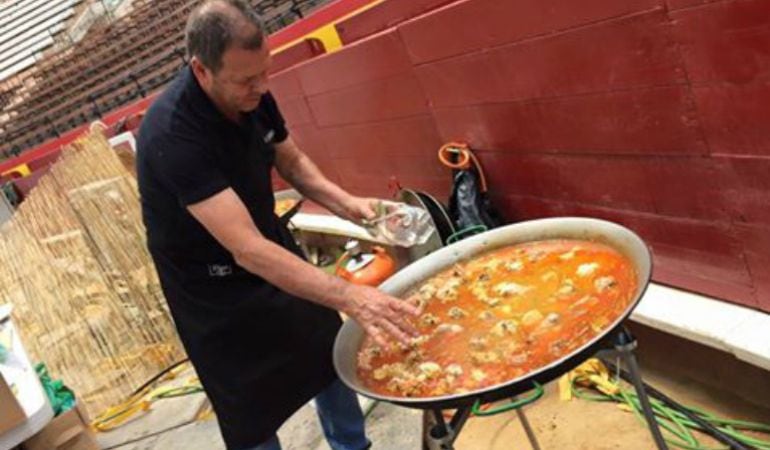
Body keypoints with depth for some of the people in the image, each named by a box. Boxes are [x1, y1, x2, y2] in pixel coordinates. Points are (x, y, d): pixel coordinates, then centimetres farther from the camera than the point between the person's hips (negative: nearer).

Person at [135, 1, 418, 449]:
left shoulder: (252, 94, -13)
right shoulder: (171, 136, -35)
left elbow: (291, 160, 4)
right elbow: (247, 250, -41)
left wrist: (346, 203, -13)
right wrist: (350, 297, -46)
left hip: (271, 245, 7)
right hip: (214, 286, -6)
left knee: (331, 354, 17)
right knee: (252, 412, 6)